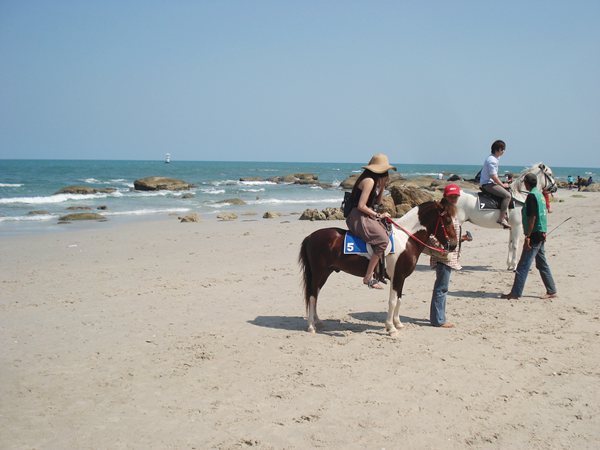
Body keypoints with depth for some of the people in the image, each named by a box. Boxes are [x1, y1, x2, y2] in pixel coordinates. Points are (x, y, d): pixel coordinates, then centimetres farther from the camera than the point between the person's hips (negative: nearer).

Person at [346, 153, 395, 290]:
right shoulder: (369, 181, -16)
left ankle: (380, 270, 16)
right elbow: (361, 206, -20)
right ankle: (368, 277, -19)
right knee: (383, 240, -22)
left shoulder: (374, 181, 14)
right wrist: (378, 215, -11)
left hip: (366, 216, 11)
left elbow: (378, 201, 21)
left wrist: (382, 186, 9)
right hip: (358, 218, -11)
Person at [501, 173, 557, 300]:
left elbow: (532, 218, -21)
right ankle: (551, 291, 21)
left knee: (523, 265, -7)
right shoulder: (539, 194, 12)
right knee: (542, 264, 16)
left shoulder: (531, 196, -15)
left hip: (534, 235, -10)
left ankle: (515, 293, -6)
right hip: (541, 234, 10)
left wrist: (527, 236, -21)